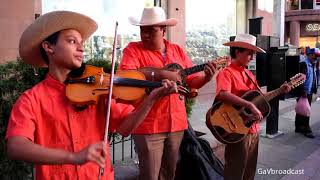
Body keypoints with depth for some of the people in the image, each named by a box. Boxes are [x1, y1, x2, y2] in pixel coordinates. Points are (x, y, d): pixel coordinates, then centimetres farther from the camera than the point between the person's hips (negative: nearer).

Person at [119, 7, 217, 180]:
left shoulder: (177, 51, 9)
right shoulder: (133, 49, -4)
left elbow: (192, 81, 12)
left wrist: (206, 77, -9)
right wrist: (160, 74, -28)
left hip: (176, 123, 5)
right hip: (148, 125, -5)